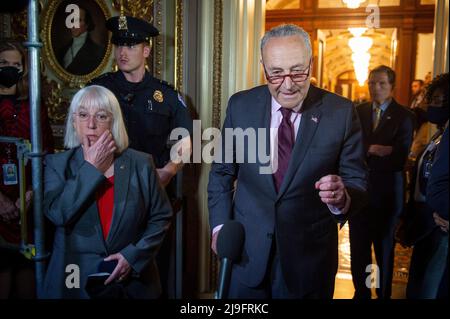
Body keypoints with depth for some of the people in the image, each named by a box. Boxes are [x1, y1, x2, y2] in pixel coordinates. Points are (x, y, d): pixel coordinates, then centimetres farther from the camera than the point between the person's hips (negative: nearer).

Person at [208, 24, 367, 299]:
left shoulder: (341, 112, -10)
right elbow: (222, 171, 5)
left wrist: (341, 197, -28)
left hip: (310, 256, -1)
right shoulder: (241, 105, -5)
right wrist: (220, 225, -3)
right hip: (247, 252, 2)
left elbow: (357, 183, -6)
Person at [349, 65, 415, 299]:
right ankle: (361, 292, 31)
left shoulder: (404, 117, -6)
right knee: (358, 247, 12)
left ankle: (383, 293, 34)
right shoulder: (358, 112, 4)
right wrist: (372, 149, -21)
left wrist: (364, 154, -14)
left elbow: (398, 159, -16)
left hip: (386, 193, -2)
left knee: (384, 249, 15)